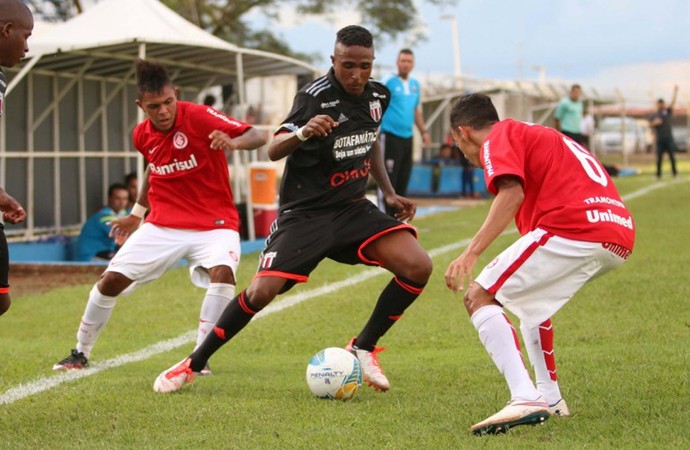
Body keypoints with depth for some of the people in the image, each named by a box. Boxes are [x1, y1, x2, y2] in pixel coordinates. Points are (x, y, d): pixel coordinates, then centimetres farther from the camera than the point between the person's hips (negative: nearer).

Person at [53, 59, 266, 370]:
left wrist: (233, 143, -43)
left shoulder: (199, 117, -17)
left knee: (223, 272, -33)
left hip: (213, 224, -4)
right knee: (111, 280, -2)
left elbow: (257, 137, -21)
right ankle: (81, 352, 19)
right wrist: (137, 213, 26)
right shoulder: (142, 136, 0)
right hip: (163, 224, 4)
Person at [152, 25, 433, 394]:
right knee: (262, 291, -18)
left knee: (418, 267, -14)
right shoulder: (316, 96, -18)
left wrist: (389, 193, 16)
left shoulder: (377, 96, 1)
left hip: (352, 208, 5)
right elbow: (273, 150, -25)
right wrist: (304, 131, -45)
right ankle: (193, 364, 3)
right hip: (304, 212, -5)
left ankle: (363, 350, 3)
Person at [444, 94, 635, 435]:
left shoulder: (500, 137, 6)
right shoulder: (539, 135, 33)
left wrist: (471, 253, -19)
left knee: (480, 298, -4)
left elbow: (512, 193, -12)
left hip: (573, 228, -9)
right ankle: (550, 398, 30)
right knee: (531, 296, 31)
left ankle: (525, 399, -21)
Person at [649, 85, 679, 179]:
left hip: (669, 138, 0)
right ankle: (658, 174, 6)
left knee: (672, 156, 0)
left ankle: (675, 173, 4)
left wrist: (675, 91, -13)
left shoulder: (667, 112, 8)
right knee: (659, 158, 2)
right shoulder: (654, 115, 10)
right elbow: (650, 125, 4)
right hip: (660, 139, 0)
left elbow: (673, 102, -3)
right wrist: (655, 122, -17)